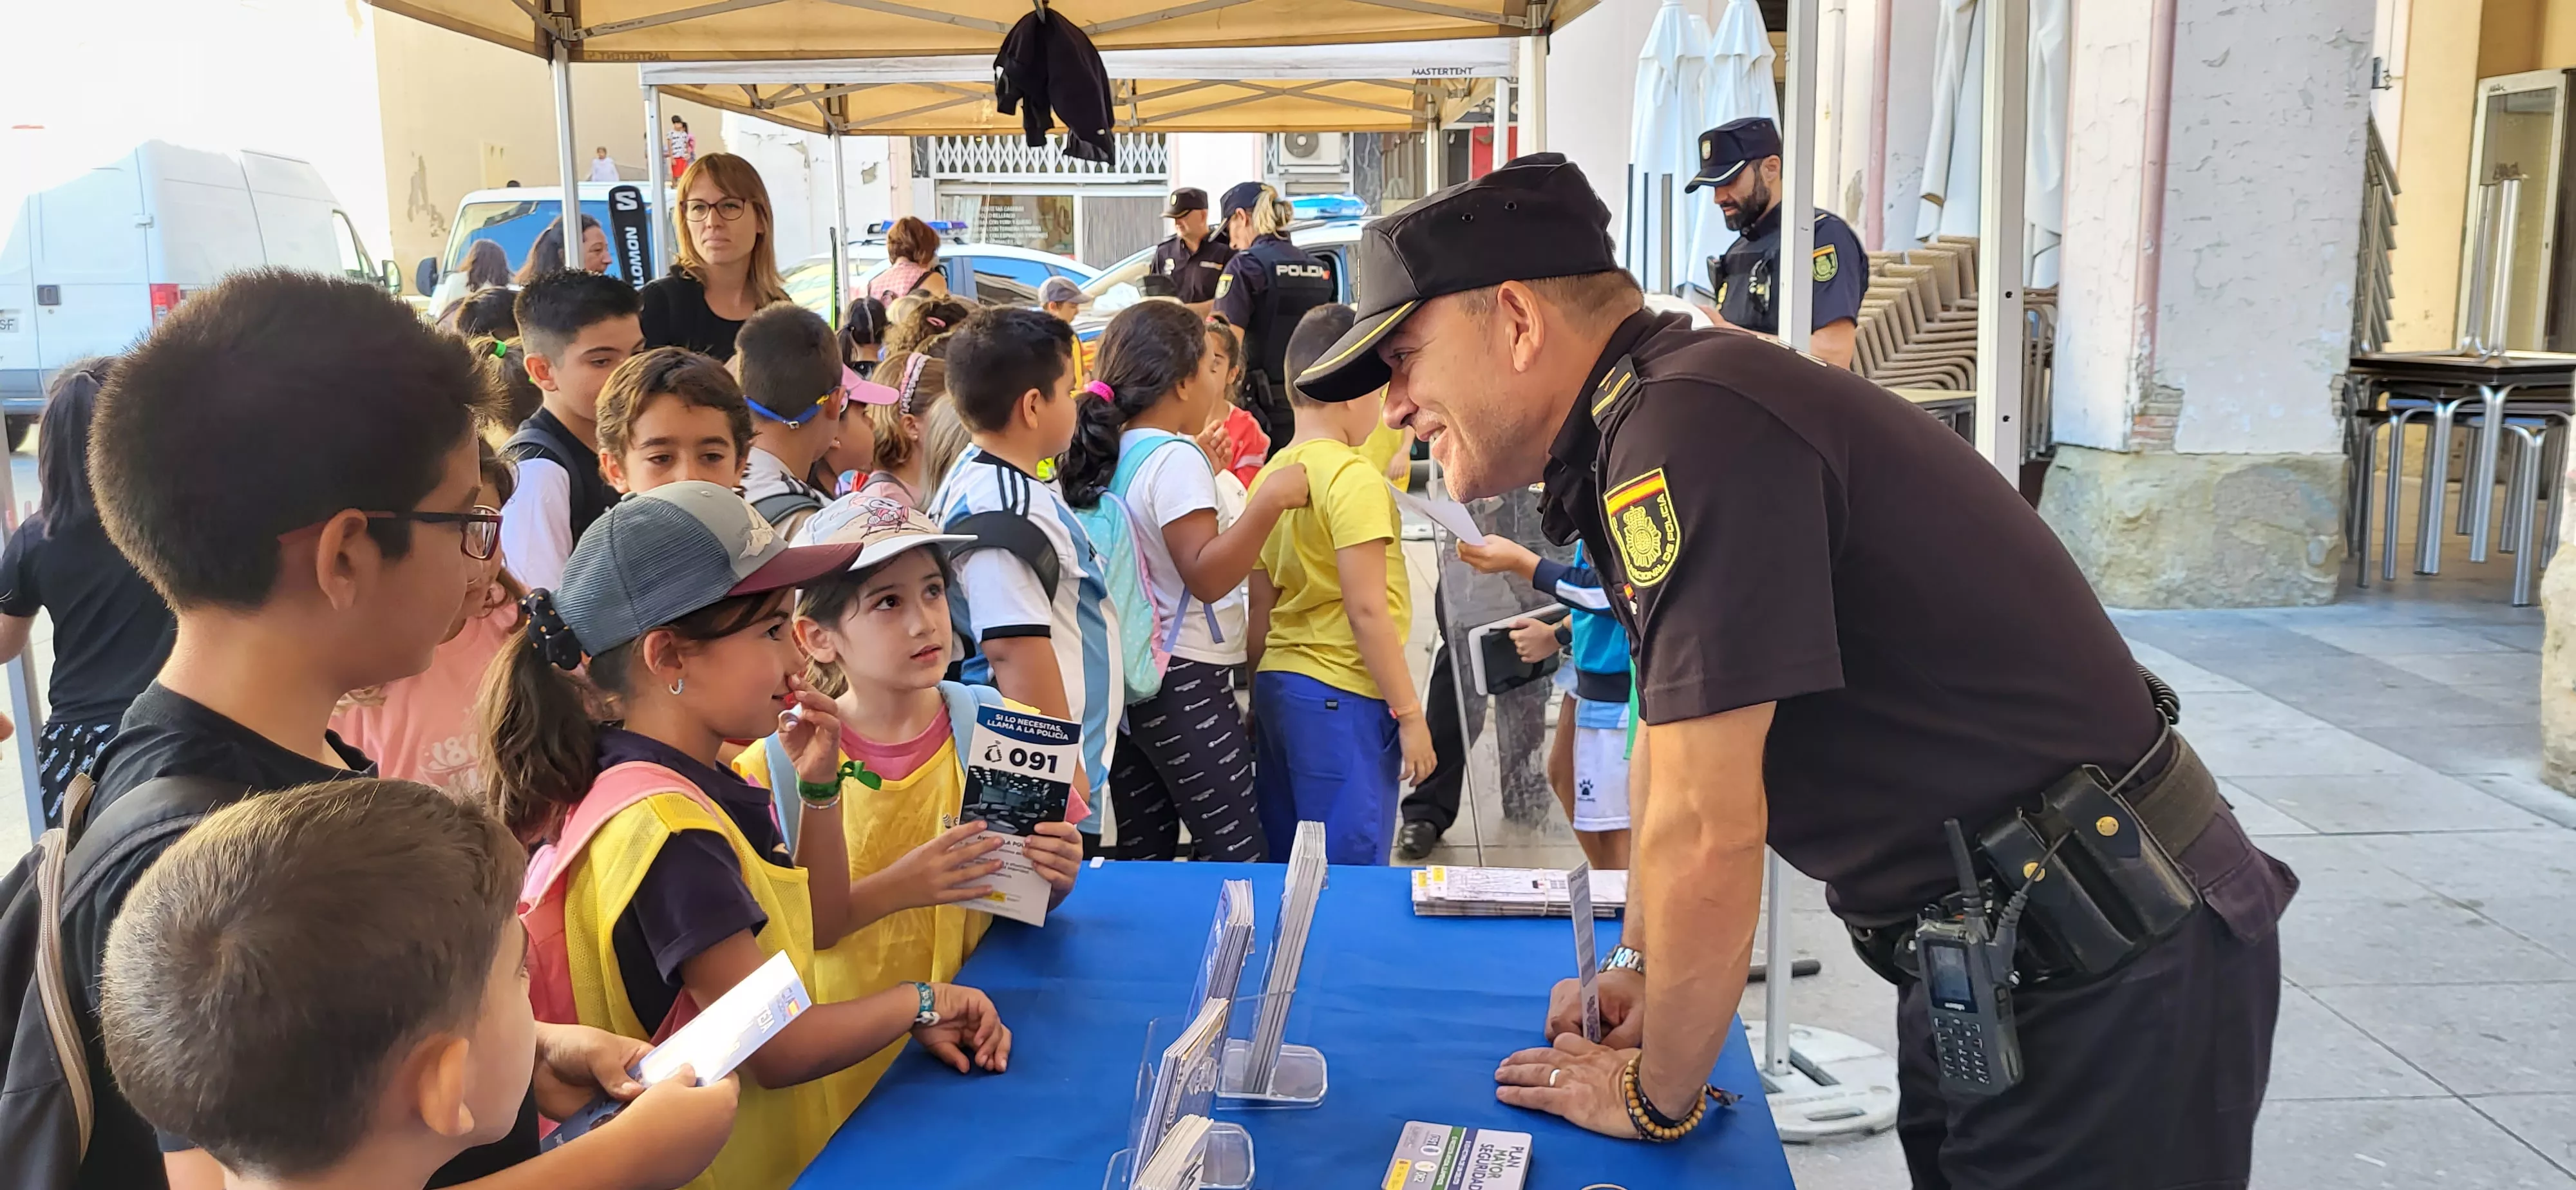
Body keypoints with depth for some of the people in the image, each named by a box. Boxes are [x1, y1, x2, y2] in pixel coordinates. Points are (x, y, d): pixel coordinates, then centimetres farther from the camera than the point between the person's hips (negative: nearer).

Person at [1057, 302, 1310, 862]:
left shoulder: (1114, 454, 11)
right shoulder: (1175, 459, -15)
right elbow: (1206, 575, -24)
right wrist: (1271, 500, -30)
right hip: (1184, 683, -9)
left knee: (1142, 853, 14)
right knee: (1239, 858, -4)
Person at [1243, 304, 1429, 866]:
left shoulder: (1271, 476, 9)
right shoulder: (1355, 479, -14)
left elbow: (1259, 612, 13)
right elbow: (1367, 611, -17)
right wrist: (1409, 713, -12)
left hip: (1277, 690, 8)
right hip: (1343, 697, -8)